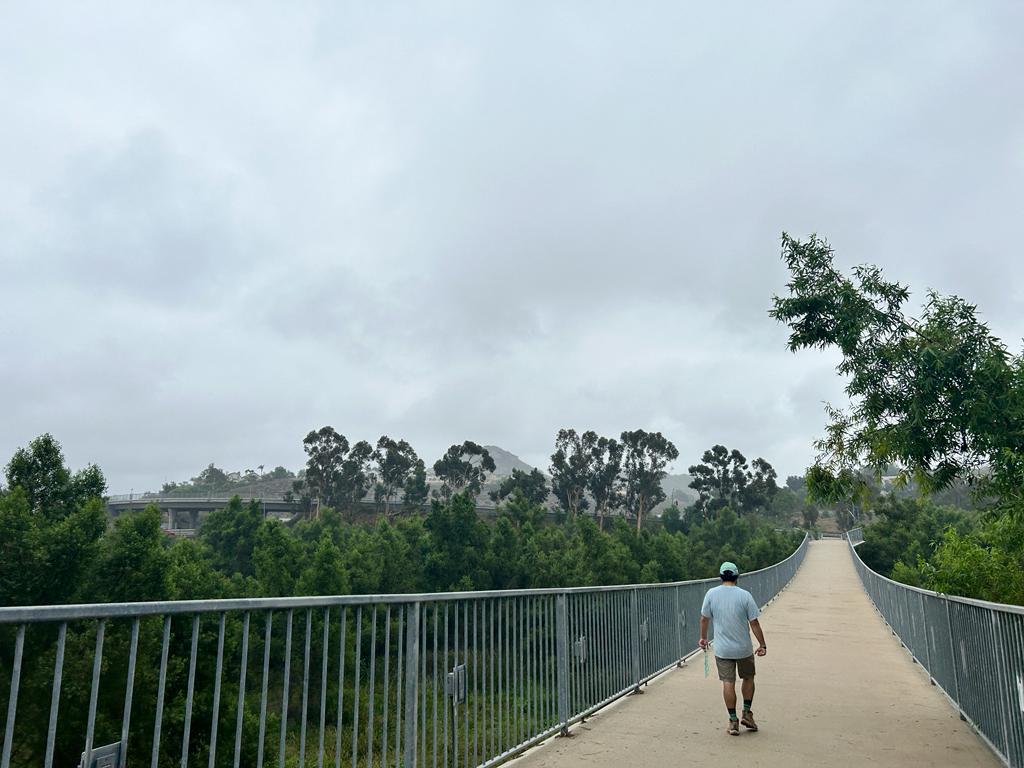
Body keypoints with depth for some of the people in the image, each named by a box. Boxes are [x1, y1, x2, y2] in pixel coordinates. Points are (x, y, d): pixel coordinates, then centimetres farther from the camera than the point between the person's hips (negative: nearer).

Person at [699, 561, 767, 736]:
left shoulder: (711, 594, -5)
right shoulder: (745, 595, -10)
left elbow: (704, 618, 3)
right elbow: (754, 623, -8)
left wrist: (703, 637, 18)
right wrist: (762, 645, 1)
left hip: (722, 649, 1)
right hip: (744, 648, 0)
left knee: (728, 683, 6)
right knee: (748, 678, 21)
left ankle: (733, 721, 10)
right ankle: (747, 713, 20)